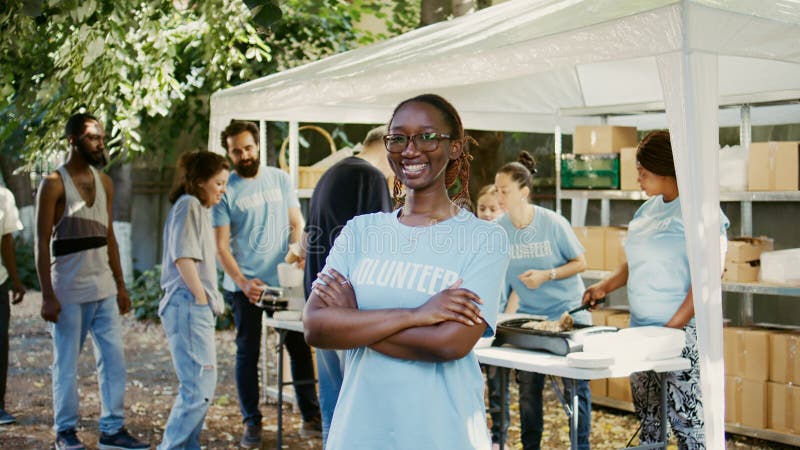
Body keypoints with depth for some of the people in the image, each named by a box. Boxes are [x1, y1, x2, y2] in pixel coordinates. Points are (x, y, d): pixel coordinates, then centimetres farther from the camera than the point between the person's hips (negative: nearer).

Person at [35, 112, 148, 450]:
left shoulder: (104, 182, 10)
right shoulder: (53, 184, -7)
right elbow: (42, 243, -10)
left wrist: (120, 285, 12)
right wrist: (47, 296, -15)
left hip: (103, 288, 6)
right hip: (69, 292, -5)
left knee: (114, 358, 4)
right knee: (66, 363, 4)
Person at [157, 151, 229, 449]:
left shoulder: (200, 209, 22)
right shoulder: (188, 205, -9)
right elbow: (183, 257, -18)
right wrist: (202, 297, -13)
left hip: (198, 309, 11)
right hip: (189, 306, -11)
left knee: (202, 387, 15)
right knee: (198, 389, -12)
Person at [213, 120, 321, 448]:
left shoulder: (279, 179, 7)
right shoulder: (225, 190, -2)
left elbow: (296, 223, 9)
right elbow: (221, 245, -6)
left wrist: (296, 248, -13)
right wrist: (242, 282, -18)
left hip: (283, 281, 2)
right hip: (244, 285, -2)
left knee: (300, 346, 5)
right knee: (248, 353, 6)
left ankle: (311, 416, 15)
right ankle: (251, 423, 15)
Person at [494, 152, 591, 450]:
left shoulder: (553, 223, -15)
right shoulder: (499, 230, -6)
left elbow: (580, 263, -8)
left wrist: (547, 275, -21)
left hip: (567, 311, -3)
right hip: (529, 315, 3)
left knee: (575, 386, 0)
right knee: (528, 387, 5)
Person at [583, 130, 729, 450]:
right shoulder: (648, 209, 14)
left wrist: (674, 327, -19)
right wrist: (606, 286, 9)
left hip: (681, 335, -8)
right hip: (641, 330, 8)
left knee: (688, 423, -4)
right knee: (648, 423, 13)